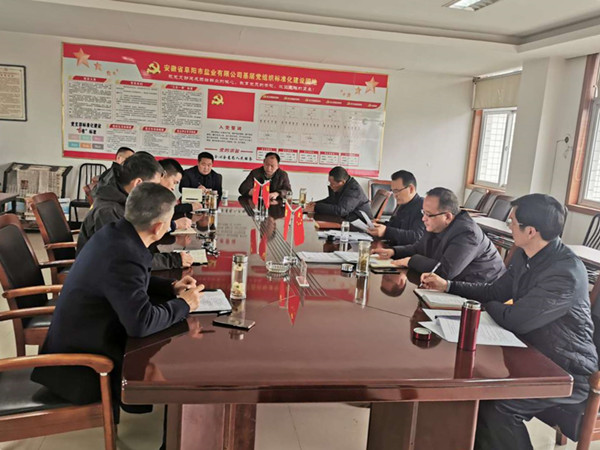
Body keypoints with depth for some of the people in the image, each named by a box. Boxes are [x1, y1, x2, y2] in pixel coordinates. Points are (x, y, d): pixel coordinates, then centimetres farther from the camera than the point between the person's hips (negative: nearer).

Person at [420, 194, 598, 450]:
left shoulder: (566, 273, -29)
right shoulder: (524, 255, 0)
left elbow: (514, 320, -29)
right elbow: (496, 291, 13)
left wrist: (487, 305, -7)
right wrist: (447, 286, 8)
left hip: (567, 372, -8)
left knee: (495, 404, -25)